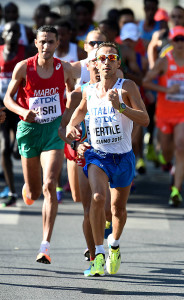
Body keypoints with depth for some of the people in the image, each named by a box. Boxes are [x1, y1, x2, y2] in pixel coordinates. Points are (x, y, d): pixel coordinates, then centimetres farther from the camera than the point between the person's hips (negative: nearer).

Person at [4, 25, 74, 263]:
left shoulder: (64, 69, -2)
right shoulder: (23, 68, -7)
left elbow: (72, 92, 17)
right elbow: (8, 98, 1)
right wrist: (23, 111, -19)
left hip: (54, 130, 0)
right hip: (29, 128, 0)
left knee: (49, 186, -18)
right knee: (33, 194, 8)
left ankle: (45, 246, -20)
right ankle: (27, 189, 51)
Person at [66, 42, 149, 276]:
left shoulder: (127, 87, -9)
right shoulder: (89, 91, 2)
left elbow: (145, 120, -19)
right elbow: (81, 109, 27)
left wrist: (120, 106, -31)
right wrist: (71, 125, 10)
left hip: (123, 157, -1)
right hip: (97, 155, 1)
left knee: (119, 208, 13)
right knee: (98, 198, -24)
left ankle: (114, 244, 43)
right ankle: (98, 253, -17)